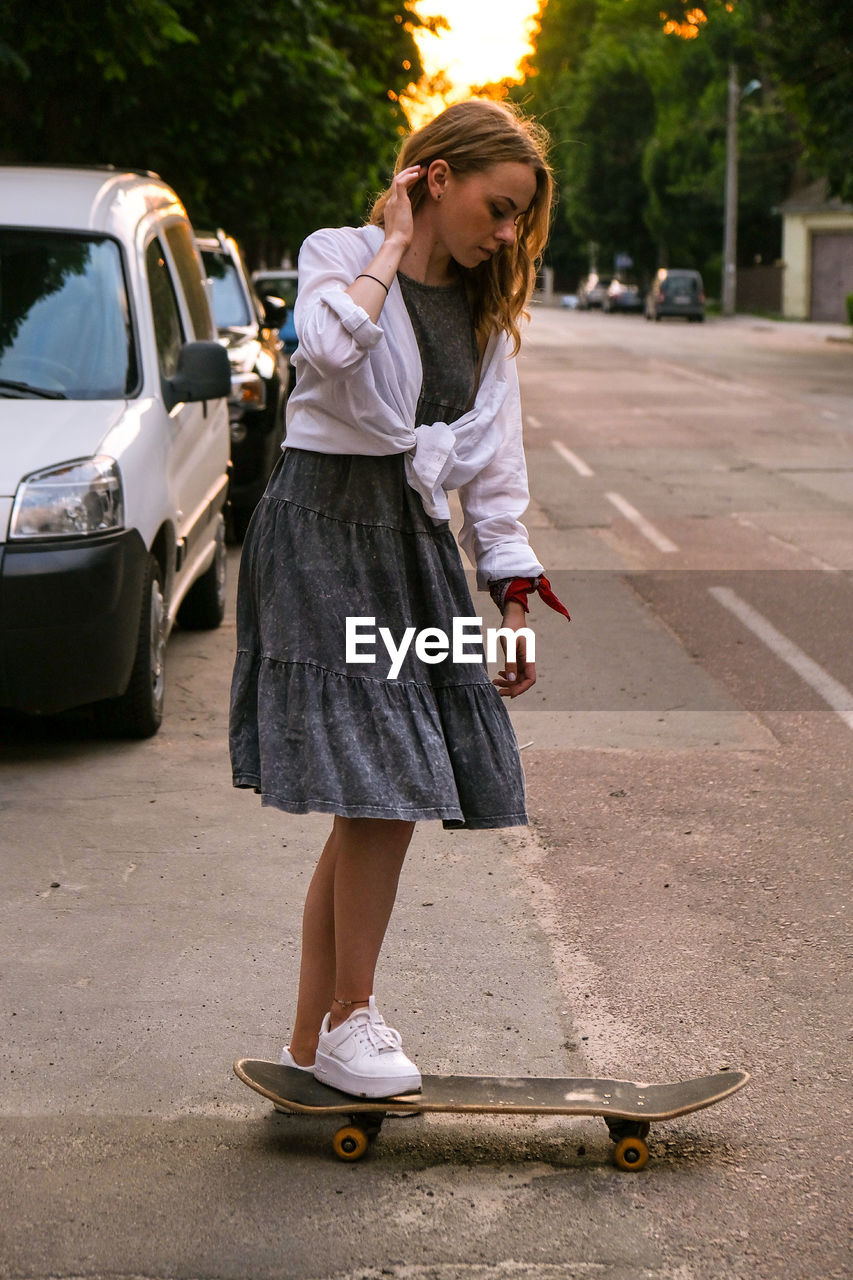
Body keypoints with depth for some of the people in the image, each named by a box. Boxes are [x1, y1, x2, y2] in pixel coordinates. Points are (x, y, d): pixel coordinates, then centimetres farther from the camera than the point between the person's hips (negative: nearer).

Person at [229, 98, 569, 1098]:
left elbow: (493, 462, 17)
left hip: (414, 539, 6)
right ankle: (346, 1020, 5)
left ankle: (312, 1036, 14)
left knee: (376, 802, 4)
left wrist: (514, 601, 12)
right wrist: (394, 244, -11)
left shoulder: (486, 312, 17)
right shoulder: (339, 255, -1)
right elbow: (332, 345, -26)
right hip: (322, 531, -6)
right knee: (381, 790, -11)